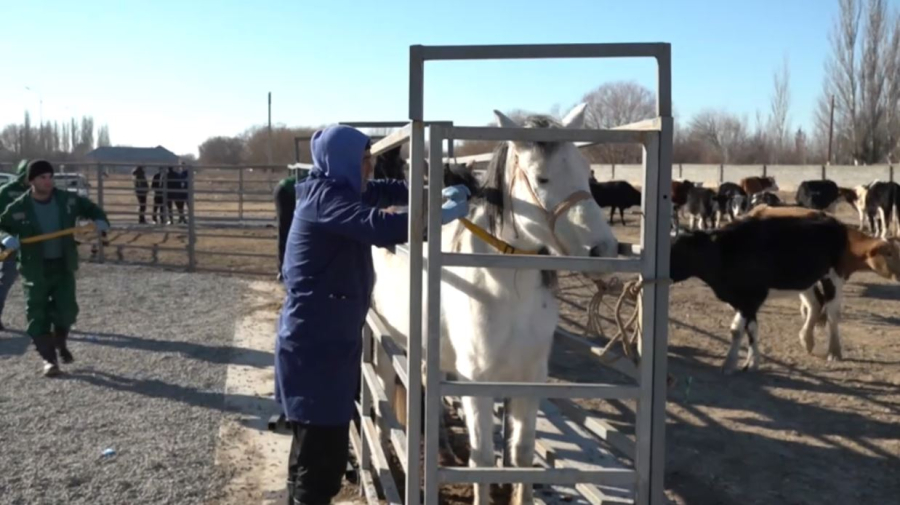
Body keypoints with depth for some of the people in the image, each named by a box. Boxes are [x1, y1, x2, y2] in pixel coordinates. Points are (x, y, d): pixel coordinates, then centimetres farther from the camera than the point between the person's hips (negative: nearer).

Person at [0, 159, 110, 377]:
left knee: (67, 310, 0)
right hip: (36, 268, -1)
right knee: (38, 315, -1)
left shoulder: (68, 200, -5)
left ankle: (60, 343, 31)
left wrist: (100, 220, -10)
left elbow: (91, 208, 10)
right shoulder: (18, 208, -10)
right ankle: (48, 358, 12)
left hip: (63, 265, 2)